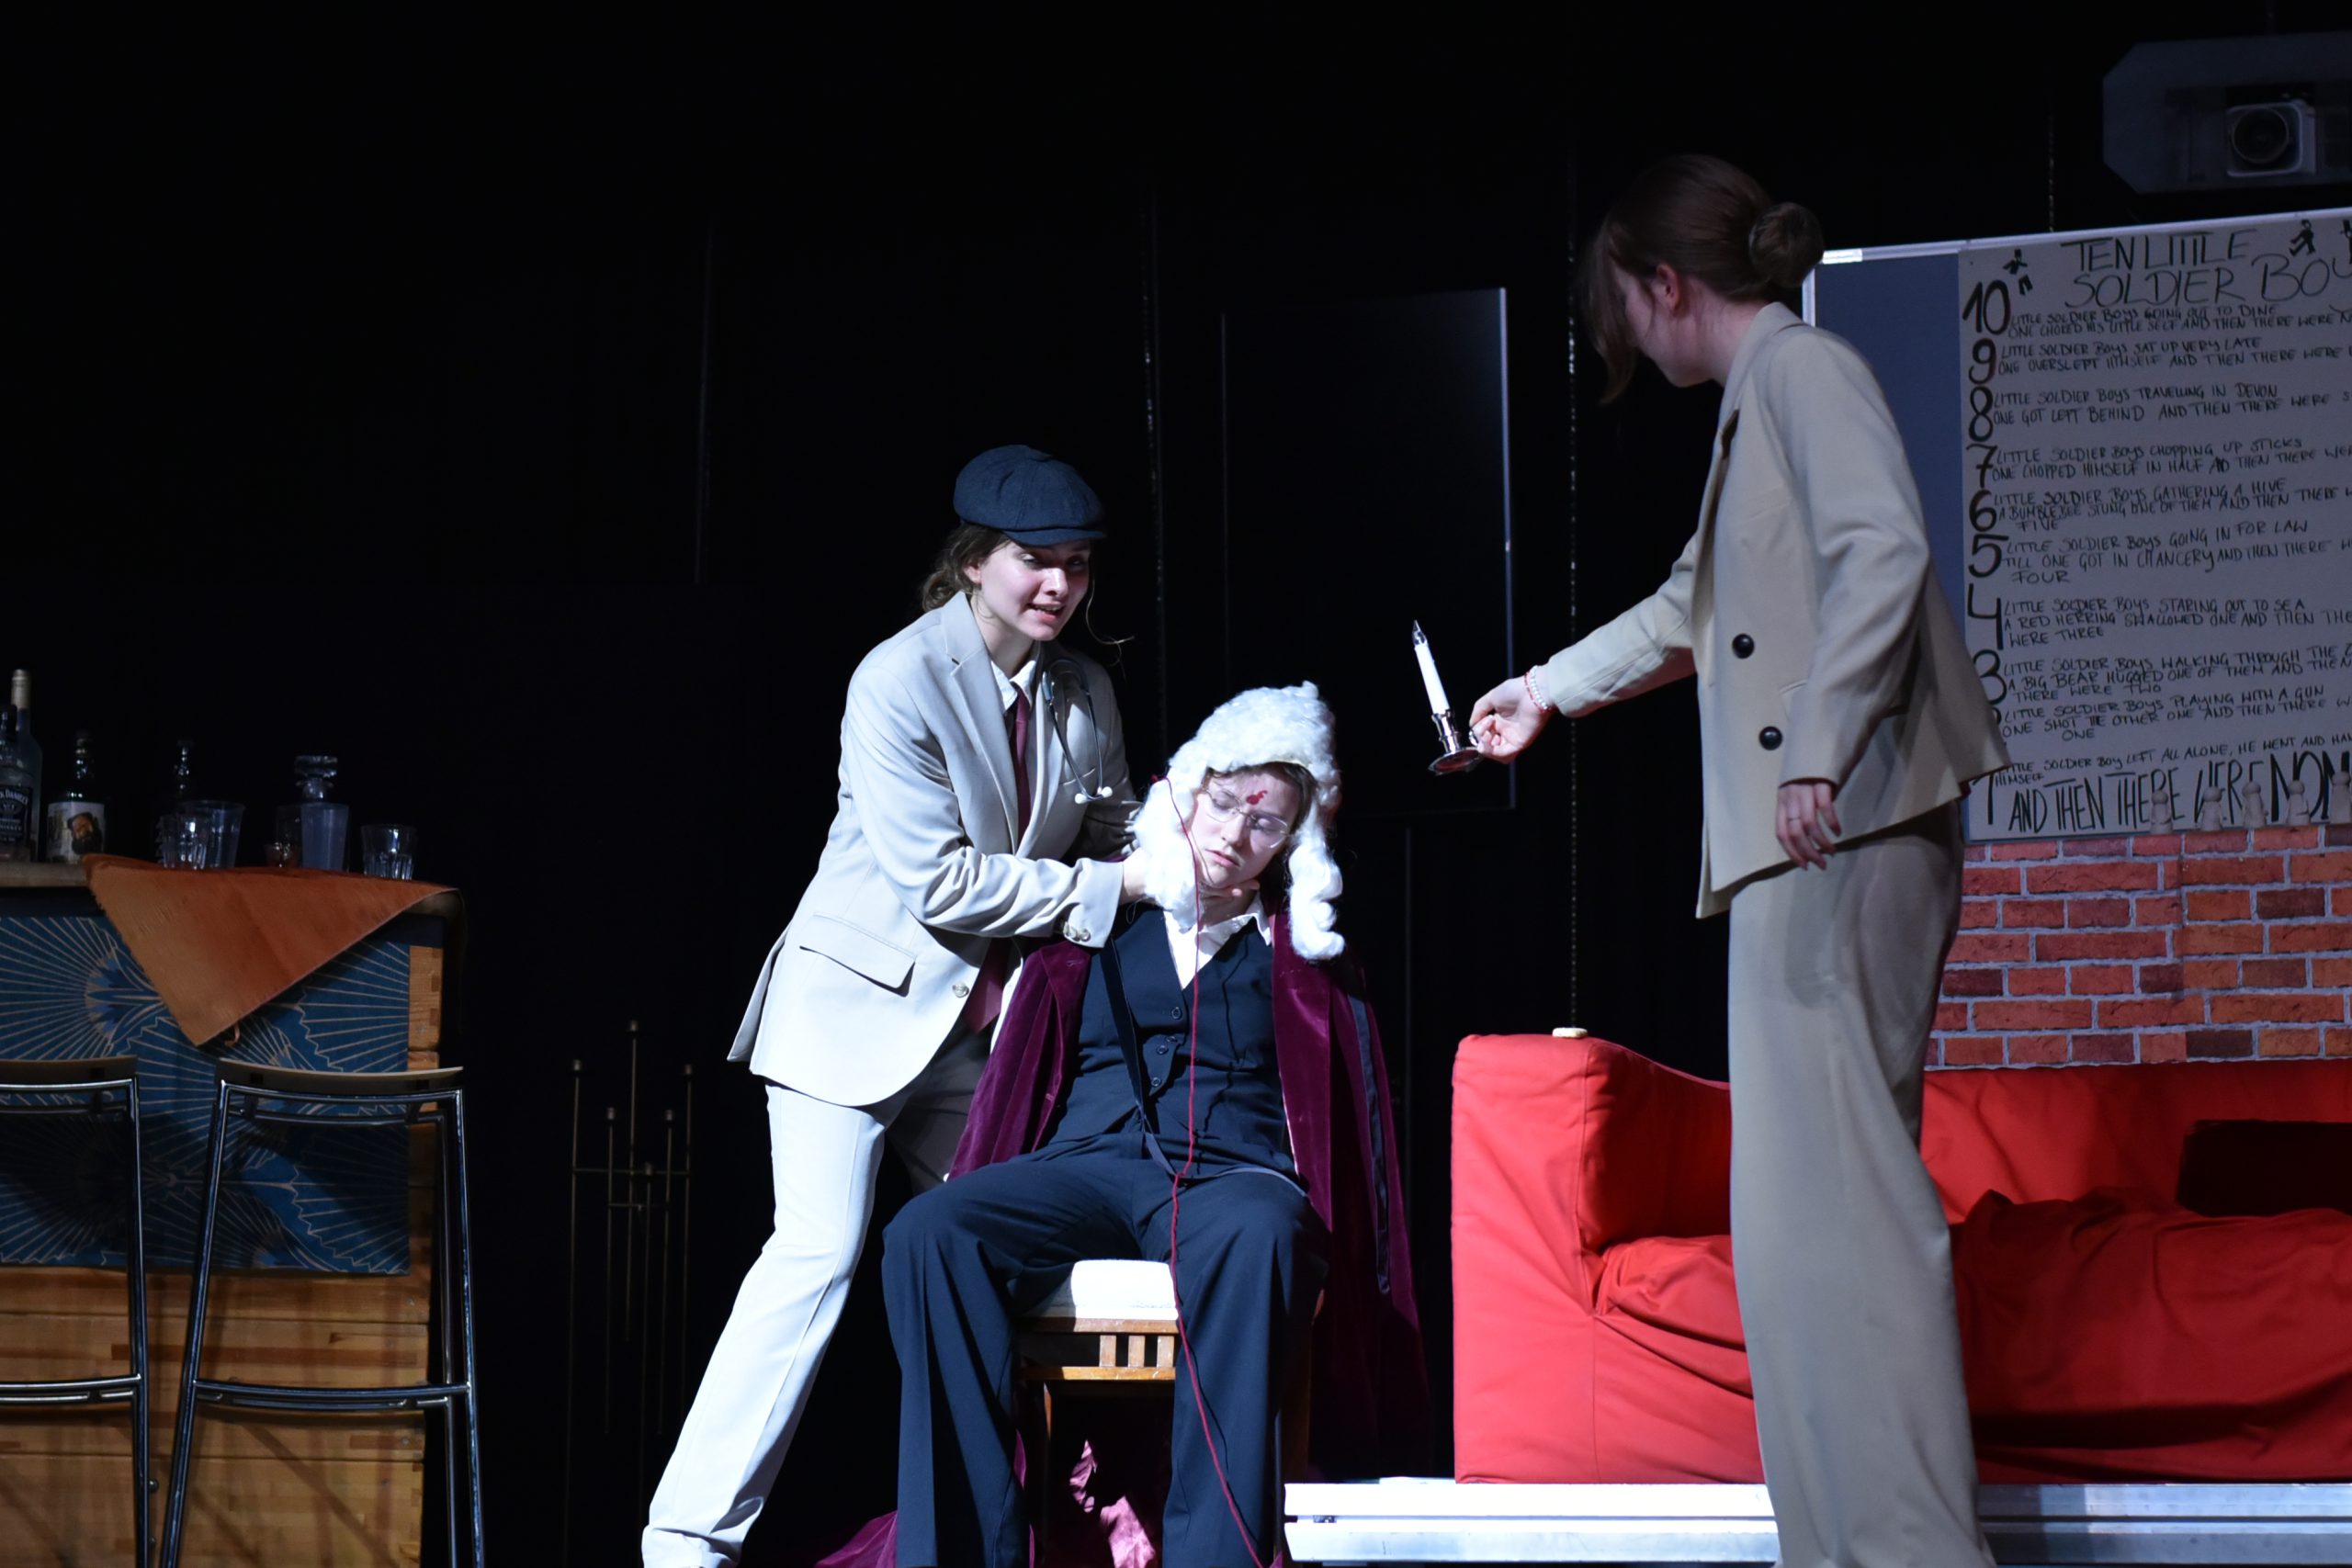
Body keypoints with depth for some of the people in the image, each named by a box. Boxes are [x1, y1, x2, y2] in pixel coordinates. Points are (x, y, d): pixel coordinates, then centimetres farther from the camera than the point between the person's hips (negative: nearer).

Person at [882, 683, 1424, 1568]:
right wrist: (979, 1200, 7)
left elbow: (1349, 1115, 16)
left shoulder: (1302, 953, 21)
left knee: (1255, 1239, -41)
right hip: (1083, 1167, 2)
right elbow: (1024, 1068, 21)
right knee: (925, 1232, -31)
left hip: (1234, 1174, -2)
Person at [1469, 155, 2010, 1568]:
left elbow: (1883, 551, -22)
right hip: (1803, 853, 10)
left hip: (1842, 832, -10)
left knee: (1839, 1187, -13)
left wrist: (1820, 750, -28)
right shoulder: (1759, 399, 25)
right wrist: (1549, 692, 53)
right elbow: (1692, 610, 40)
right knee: (1813, 1197, 8)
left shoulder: (1801, 369, -5)